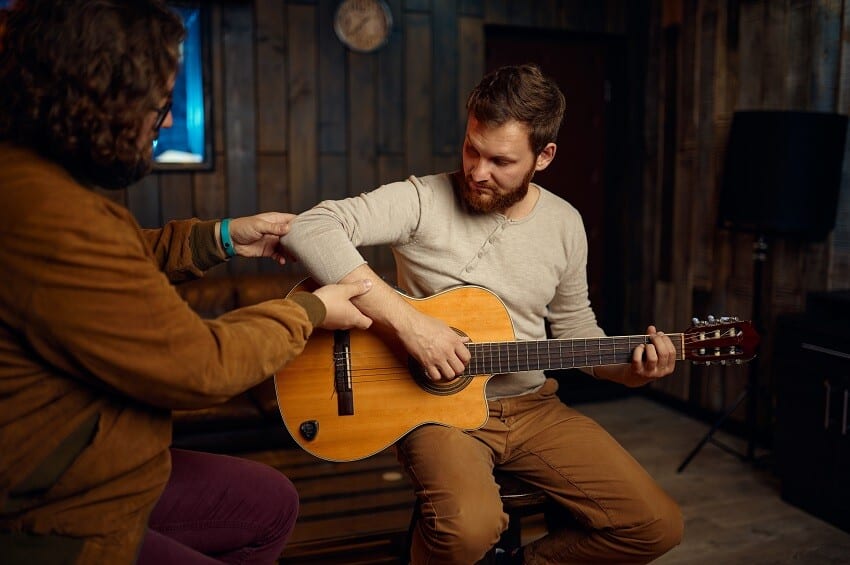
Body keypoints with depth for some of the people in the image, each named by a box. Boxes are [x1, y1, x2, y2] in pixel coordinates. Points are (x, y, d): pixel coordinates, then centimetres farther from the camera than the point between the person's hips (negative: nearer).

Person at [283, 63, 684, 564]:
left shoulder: (565, 224, 3)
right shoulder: (423, 200, -13)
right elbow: (308, 229, -27)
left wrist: (629, 371, -4)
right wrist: (407, 321, -32)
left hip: (534, 407, 5)